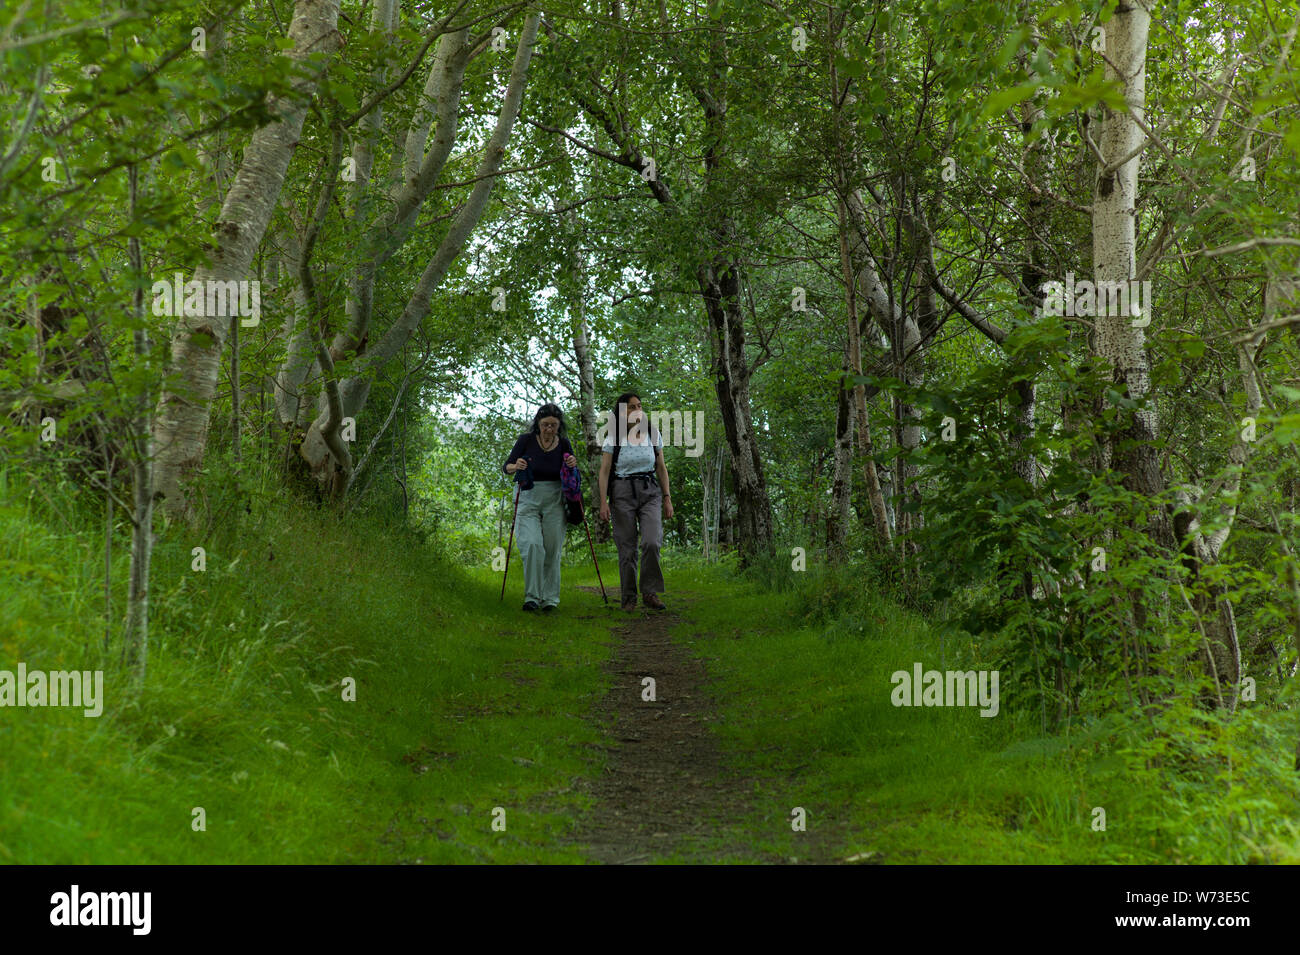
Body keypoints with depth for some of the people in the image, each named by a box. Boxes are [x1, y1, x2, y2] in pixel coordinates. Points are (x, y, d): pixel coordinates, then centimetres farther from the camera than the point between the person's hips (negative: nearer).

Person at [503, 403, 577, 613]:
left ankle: (550, 598, 11)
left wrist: (573, 466, -12)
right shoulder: (526, 440, -6)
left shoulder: (563, 444, 0)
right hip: (529, 499, -2)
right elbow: (506, 467, -2)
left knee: (552, 550, 1)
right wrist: (516, 466, -24)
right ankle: (532, 597, -9)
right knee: (532, 545, -17)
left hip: (554, 501, 2)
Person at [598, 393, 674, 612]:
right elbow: (604, 471, -3)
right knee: (627, 548, -1)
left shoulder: (653, 435, 7)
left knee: (652, 542, -16)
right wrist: (603, 501, -12)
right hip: (622, 494, -2)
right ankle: (629, 598, 9)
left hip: (650, 492, 2)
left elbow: (661, 468, 11)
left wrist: (667, 499, 7)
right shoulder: (613, 439, -1)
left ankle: (650, 593, -5)